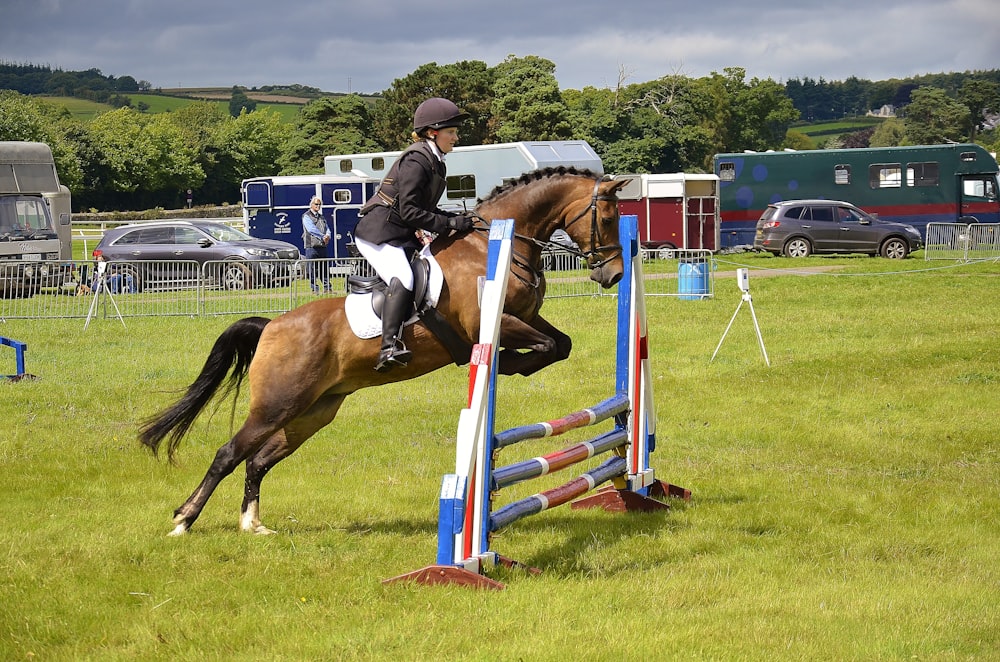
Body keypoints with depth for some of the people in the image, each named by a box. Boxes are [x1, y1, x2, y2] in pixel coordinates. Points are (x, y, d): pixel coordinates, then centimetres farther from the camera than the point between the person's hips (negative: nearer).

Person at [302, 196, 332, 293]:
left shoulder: (321, 217, 22)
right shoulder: (306, 216, 0)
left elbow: (327, 229, 15)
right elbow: (311, 229, -12)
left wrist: (327, 236, -8)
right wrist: (323, 237, -13)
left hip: (322, 245, 6)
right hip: (312, 246, -6)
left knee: (324, 269, 7)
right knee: (313, 270, -5)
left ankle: (327, 288, 9)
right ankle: (314, 289, -3)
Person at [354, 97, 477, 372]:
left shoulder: (436, 163, 15)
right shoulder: (416, 161, -15)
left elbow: (424, 208, 19)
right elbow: (409, 212, -22)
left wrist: (457, 218, 4)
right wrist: (450, 223, -21)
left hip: (401, 236, 11)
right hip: (378, 233, -11)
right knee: (403, 279, -31)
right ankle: (389, 347, -44)